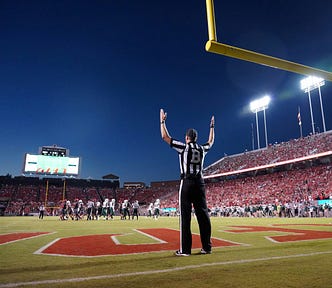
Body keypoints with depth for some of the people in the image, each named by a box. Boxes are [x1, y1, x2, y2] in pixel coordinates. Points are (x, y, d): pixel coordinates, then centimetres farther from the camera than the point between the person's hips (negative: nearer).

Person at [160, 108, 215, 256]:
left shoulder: (183, 147, -1)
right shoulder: (202, 149, 11)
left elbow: (165, 136, 3)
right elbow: (211, 141, 34)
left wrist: (162, 121, 15)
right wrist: (212, 126, 44)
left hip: (187, 183, -4)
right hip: (200, 183, 5)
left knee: (185, 215, -3)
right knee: (203, 214, 7)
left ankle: (185, 249, -1)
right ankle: (207, 247, 13)